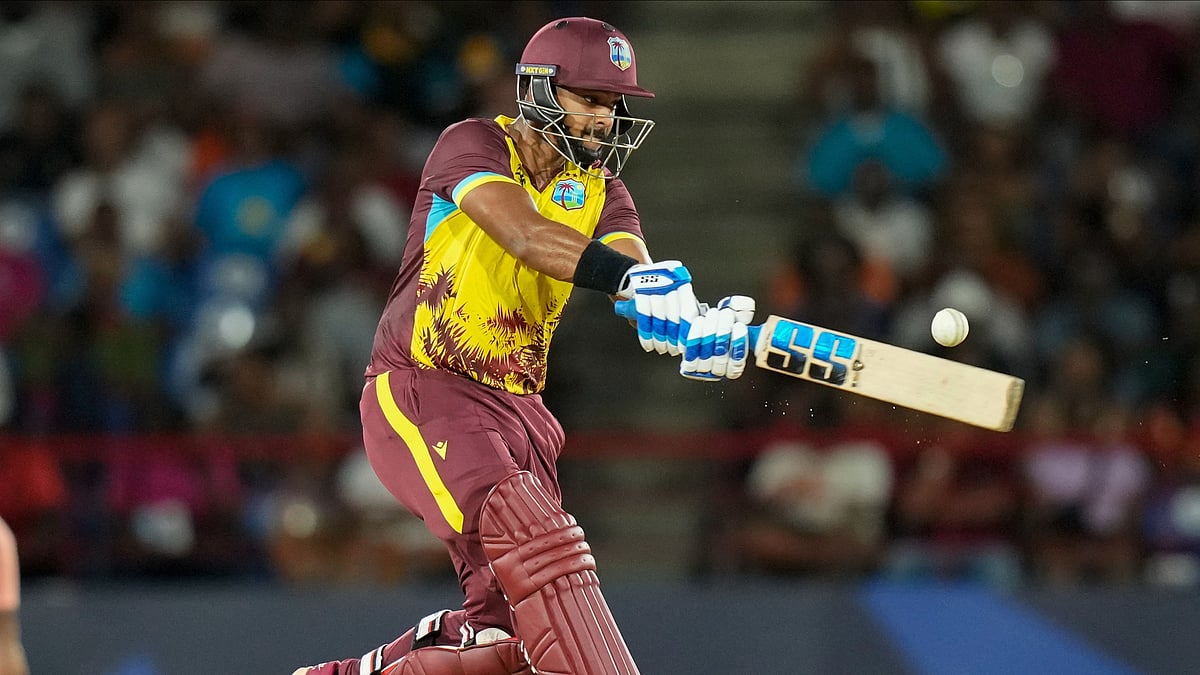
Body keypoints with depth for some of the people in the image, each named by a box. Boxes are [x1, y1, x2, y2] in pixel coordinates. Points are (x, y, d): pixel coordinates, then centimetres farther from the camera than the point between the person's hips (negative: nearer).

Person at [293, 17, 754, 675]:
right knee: (532, 530, -29)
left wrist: (697, 329, -35)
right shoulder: (474, 145, -9)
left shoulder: (599, 187, 8)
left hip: (514, 408, 7)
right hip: (416, 393, -7)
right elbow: (524, 232, -30)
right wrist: (630, 276, -45)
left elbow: (633, 267, -11)